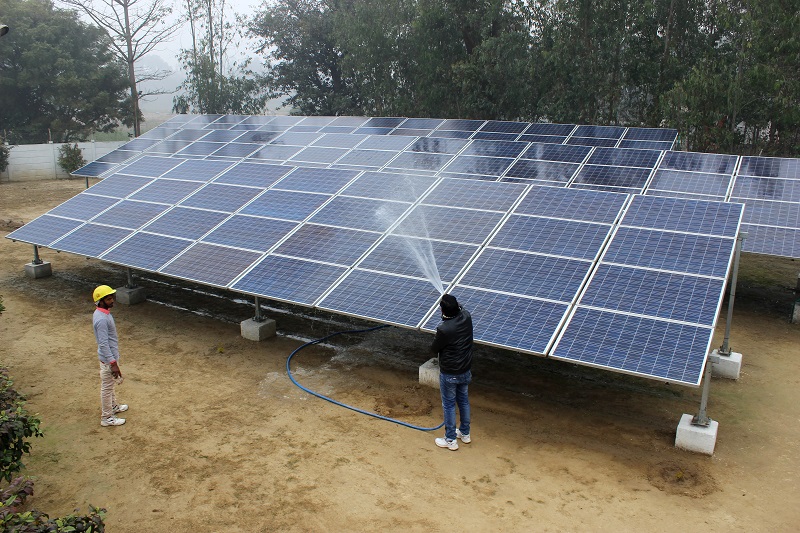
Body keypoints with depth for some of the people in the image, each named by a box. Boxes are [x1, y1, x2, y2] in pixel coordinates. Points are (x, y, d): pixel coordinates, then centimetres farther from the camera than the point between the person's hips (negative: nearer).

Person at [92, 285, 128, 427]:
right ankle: (106, 418, 18)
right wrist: (113, 363, -25)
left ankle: (113, 406, 45)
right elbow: (103, 344, -28)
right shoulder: (101, 319, -29)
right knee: (107, 387, 4)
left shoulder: (104, 313, 2)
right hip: (108, 359, -10)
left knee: (112, 383, 26)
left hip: (112, 355, 10)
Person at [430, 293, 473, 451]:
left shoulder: (443, 329, -30)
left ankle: (451, 440, 24)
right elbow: (461, 309, 14)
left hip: (449, 374, -6)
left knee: (449, 405, 11)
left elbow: (434, 349, -12)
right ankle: (465, 433, 40)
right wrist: (453, 303, 25)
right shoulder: (466, 317, -12)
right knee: (464, 401, 23)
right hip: (466, 371, 6)